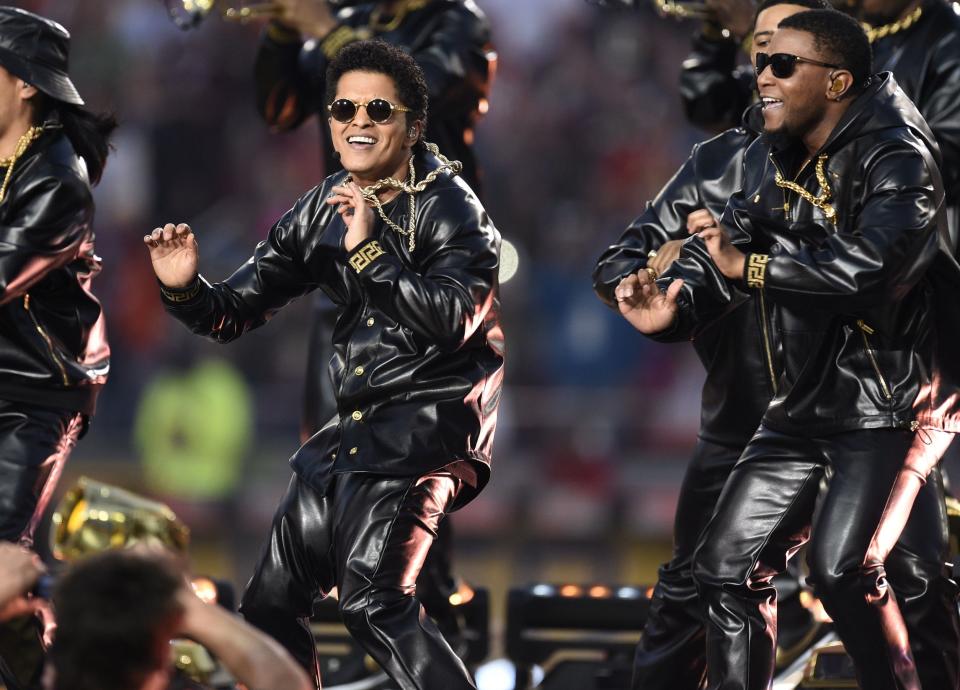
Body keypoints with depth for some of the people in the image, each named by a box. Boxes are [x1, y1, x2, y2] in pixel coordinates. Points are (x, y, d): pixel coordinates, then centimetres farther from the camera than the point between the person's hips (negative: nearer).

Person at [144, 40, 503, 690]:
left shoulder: (448, 206, -9)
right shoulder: (322, 210, 9)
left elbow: (454, 319, -25)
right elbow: (235, 311, 12)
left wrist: (368, 248, -25)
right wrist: (187, 290, -10)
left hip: (431, 419, -8)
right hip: (357, 429, 8)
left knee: (371, 600, -25)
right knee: (270, 601, 14)